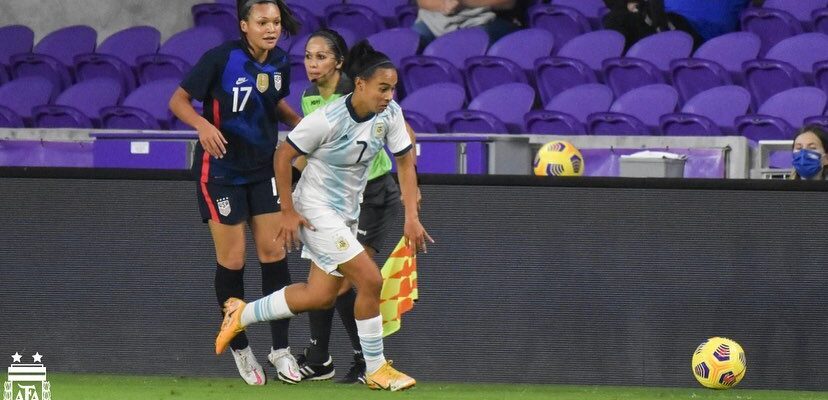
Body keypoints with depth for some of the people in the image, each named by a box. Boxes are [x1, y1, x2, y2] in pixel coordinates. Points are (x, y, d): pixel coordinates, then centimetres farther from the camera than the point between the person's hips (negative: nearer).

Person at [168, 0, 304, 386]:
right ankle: (240, 349, 16)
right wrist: (203, 124, -33)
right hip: (221, 169, -5)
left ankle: (280, 348, 8)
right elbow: (178, 101, -13)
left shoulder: (280, 64, -1)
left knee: (274, 252, 0)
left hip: (263, 168, 5)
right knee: (232, 260, -1)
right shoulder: (220, 59, -19)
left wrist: (301, 124, 0)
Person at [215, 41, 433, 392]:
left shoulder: (390, 114, -8)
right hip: (316, 210, -8)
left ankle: (242, 314, 29)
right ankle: (376, 370, -1)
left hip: (347, 213, 8)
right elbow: (283, 155, -15)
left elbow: (405, 162, 1)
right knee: (370, 281, -15)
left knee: (320, 297, 10)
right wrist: (288, 211, -14)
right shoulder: (328, 120, -25)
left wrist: (412, 217, -6)